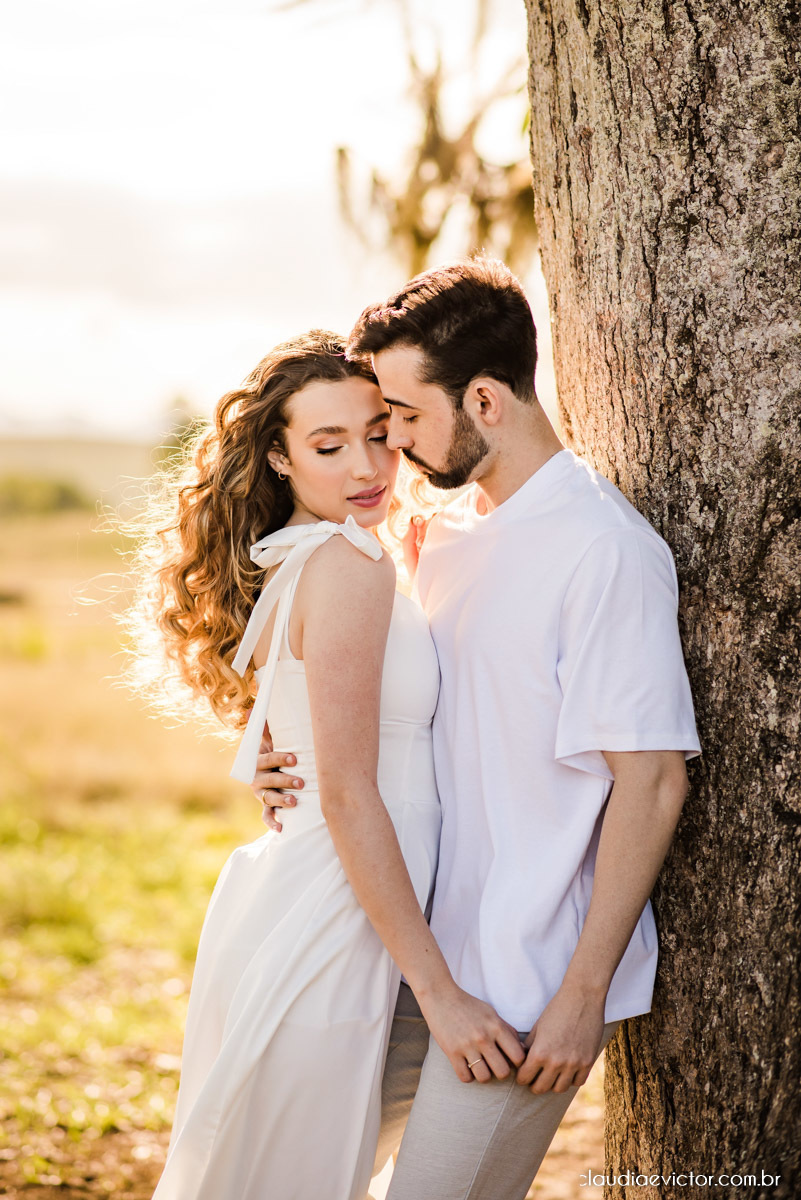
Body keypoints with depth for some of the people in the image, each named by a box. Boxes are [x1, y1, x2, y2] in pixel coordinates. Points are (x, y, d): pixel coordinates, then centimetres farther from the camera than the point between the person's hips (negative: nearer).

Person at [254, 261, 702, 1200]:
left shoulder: (604, 550, -17)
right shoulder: (443, 535, 10)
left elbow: (651, 782, -18)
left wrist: (583, 992, -18)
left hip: (530, 983, -8)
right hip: (429, 955, 8)